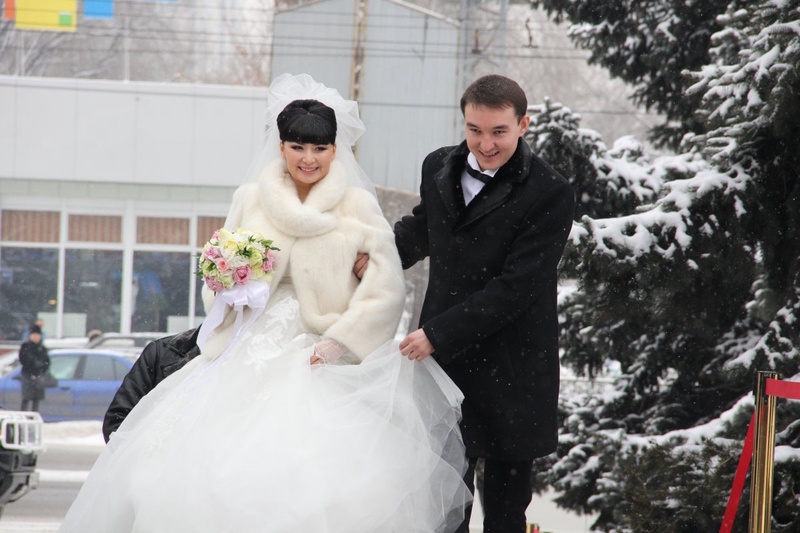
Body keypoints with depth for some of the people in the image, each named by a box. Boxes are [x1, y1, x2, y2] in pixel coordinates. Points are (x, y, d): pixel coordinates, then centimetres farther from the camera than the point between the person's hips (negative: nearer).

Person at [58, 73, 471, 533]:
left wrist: (340, 341, -12)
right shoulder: (251, 199, 11)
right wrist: (224, 281, -2)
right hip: (254, 354, 3)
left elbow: (387, 284, -3)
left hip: (326, 361, -3)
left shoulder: (357, 205, 1)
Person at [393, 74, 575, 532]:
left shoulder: (550, 195, -14)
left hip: (511, 374, -5)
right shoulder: (440, 167, 6)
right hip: (443, 360, 5)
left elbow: (516, 288, -18)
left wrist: (438, 334, -19)